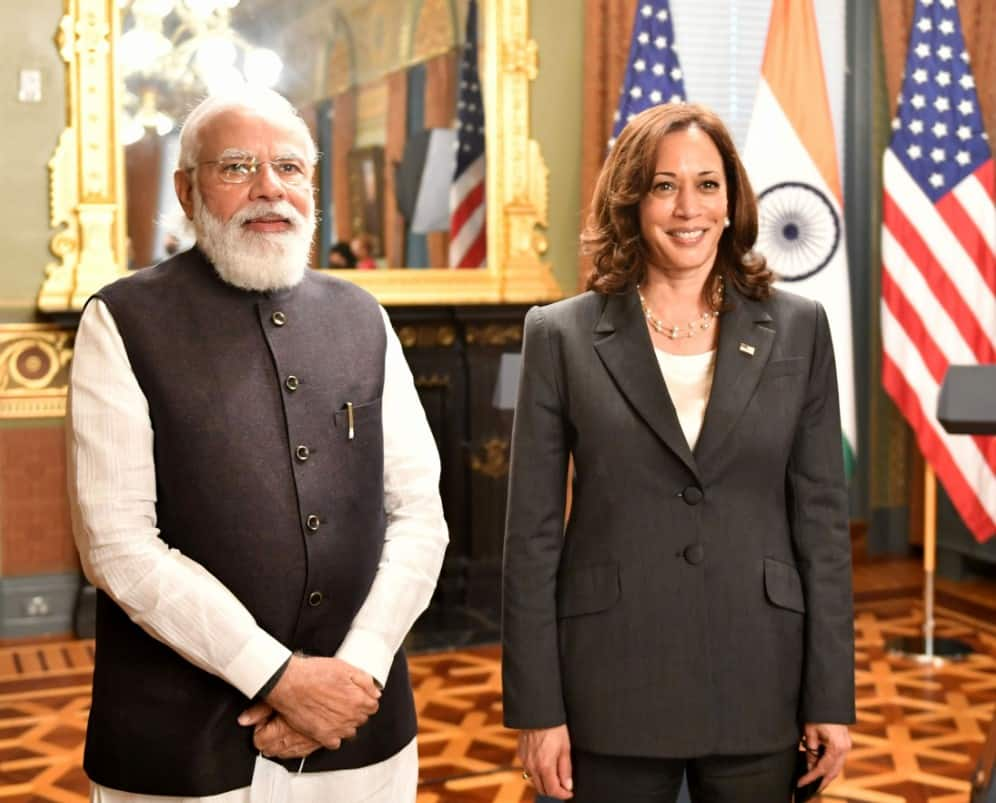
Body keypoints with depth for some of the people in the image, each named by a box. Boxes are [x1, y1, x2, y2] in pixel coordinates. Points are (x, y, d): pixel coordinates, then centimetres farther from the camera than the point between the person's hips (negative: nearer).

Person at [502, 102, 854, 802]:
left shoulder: (797, 330, 3)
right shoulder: (563, 337, -2)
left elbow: (821, 515, 3)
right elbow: (533, 532, -2)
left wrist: (832, 694, 0)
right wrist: (537, 708, -5)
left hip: (758, 687, 1)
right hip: (613, 690, -1)